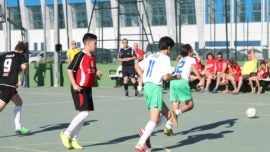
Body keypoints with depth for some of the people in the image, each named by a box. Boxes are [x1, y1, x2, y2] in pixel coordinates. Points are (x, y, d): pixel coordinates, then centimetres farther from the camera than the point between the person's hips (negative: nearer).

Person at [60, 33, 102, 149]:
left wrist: (97, 73, 2)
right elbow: (69, 70, -14)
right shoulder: (80, 56, -12)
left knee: (84, 114, 8)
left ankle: (72, 139, 15)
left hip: (88, 89, 9)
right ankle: (66, 134, -5)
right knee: (84, 112, -15)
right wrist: (74, 84, -23)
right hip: (79, 89, -9)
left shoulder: (92, 58, 13)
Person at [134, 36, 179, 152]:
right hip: (155, 87, -9)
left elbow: (138, 67, 22)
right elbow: (165, 77, -15)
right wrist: (175, 77, 3)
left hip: (147, 86, 9)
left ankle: (146, 131, -1)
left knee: (168, 115, 15)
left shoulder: (151, 56, 16)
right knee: (155, 119, -12)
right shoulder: (165, 58, -6)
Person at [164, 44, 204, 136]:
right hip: (182, 81, -6)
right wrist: (201, 79, -16)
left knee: (175, 108, 6)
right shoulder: (191, 59, 13)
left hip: (173, 81, 6)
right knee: (190, 105, 2)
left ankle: (168, 127, -8)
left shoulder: (180, 60, 30)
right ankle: (177, 113, -25)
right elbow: (194, 69, -6)